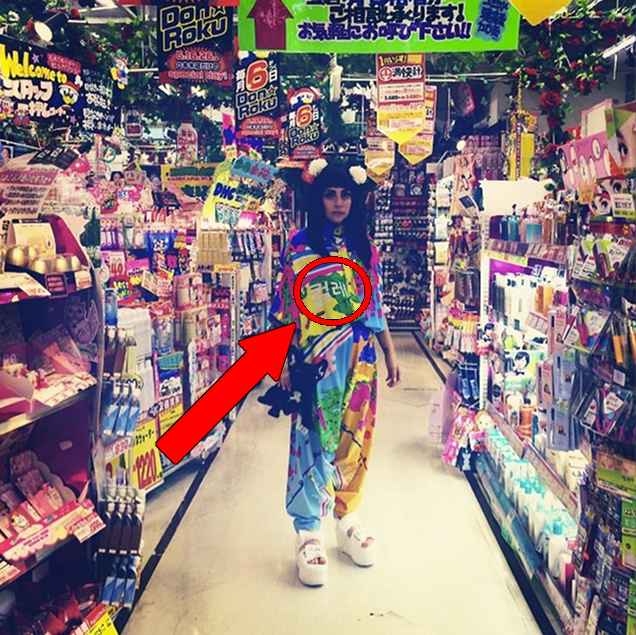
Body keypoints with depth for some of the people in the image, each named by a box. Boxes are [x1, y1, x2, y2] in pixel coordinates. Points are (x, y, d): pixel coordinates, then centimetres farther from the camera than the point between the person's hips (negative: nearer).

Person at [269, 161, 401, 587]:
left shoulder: (365, 247, 9)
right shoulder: (299, 245, -1)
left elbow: (376, 305, 13)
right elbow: (285, 306, -3)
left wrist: (390, 352, 12)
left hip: (359, 359, 4)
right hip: (315, 360, -3)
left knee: (353, 437, 11)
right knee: (313, 441, 0)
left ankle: (348, 517, 29)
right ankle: (308, 532, 13)